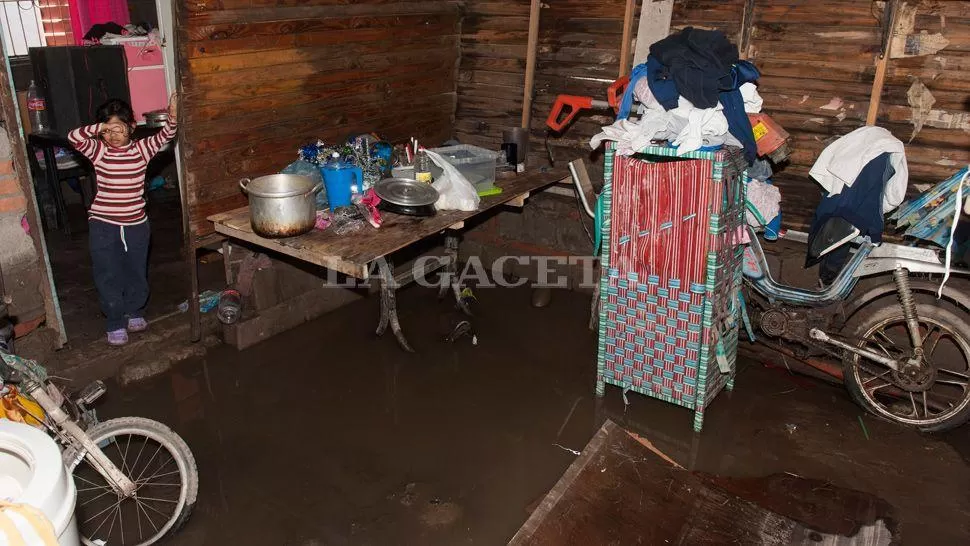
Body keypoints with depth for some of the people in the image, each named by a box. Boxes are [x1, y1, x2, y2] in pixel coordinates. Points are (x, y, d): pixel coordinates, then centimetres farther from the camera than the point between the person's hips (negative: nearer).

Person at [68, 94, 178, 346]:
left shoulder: (142, 149, -3)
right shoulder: (98, 151, -6)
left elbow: (164, 136, -13)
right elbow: (74, 136, -21)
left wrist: (173, 117, -29)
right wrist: (99, 127, -26)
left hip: (136, 225, 1)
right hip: (103, 226, -1)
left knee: (136, 273, 16)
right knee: (108, 277, 6)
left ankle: (134, 313, 38)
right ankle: (115, 325, 20)